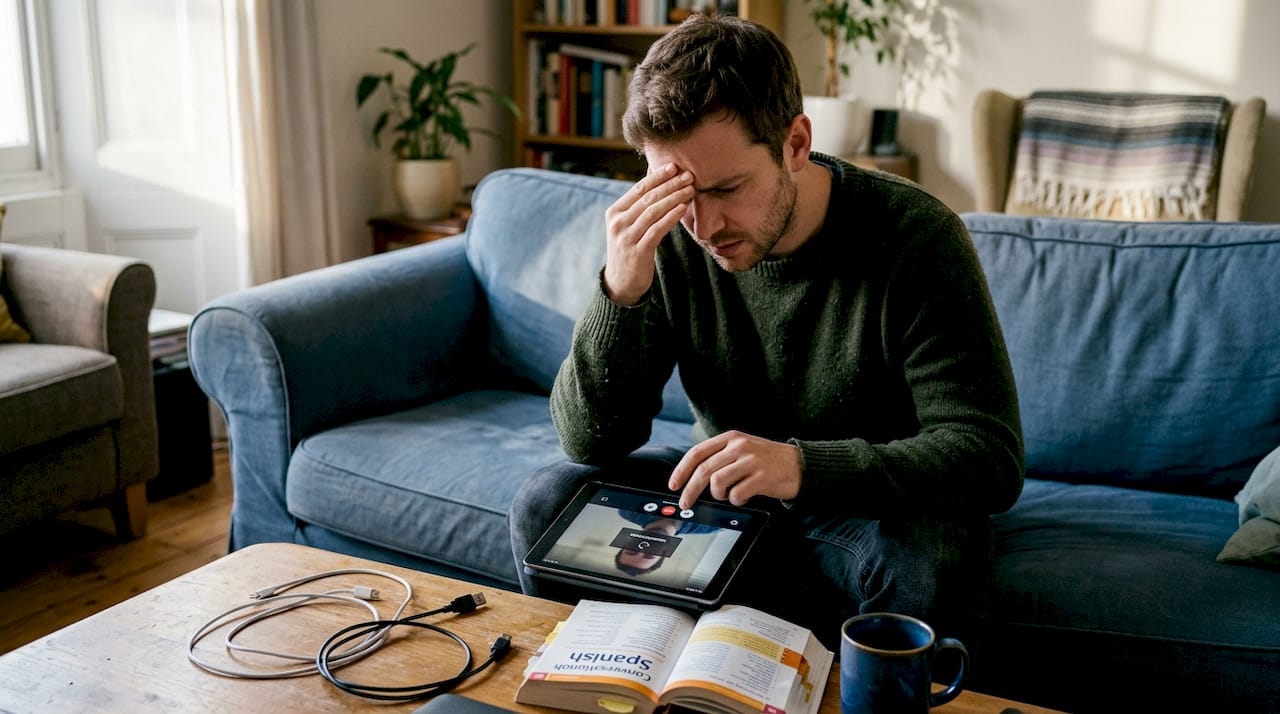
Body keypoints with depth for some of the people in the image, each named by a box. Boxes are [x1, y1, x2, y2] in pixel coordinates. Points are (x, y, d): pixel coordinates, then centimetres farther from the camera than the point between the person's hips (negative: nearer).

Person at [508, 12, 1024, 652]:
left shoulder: (914, 236, -22)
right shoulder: (667, 239, -12)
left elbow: (990, 457, -25)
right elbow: (591, 439, -12)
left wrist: (804, 466, -40)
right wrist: (620, 292, -30)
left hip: (878, 504, -3)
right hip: (725, 492, 3)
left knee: (929, 568, -35)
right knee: (546, 503, -15)